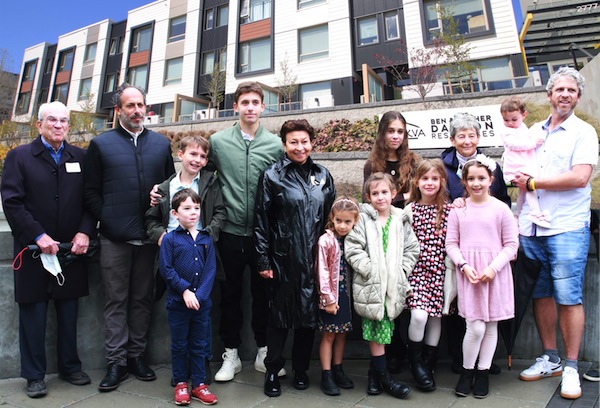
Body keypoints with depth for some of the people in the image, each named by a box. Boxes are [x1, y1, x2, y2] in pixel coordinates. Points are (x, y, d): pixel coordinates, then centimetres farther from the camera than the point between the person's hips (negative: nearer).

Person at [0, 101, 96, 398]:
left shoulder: (80, 158, 8)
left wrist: (85, 232, -10)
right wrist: (38, 236, -15)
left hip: (71, 249, 2)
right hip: (34, 249, -2)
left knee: (69, 312, 12)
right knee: (33, 314, 8)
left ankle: (70, 367, 27)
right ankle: (34, 375, 22)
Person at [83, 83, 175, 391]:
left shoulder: (161, 144, 9)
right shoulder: (101, 144, 4)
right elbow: (90, 191, 3)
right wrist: (107, 220, -5)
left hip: (149, 237, 2)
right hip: (114, 238, -1)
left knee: (142, 299, 11)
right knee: (116, 301, 7)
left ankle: (137, 355, 25)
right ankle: (117, 361, 19)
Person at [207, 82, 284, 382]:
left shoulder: (275, 144, 2)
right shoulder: (218, 141, 2)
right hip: (230, 232, 0)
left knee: (262, 292, 12)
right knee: (230, 293, 11)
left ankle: (264, 352, 29)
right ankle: (231, 354, 28)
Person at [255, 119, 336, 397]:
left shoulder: (323, 175, 8)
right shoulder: (272, 176, -3)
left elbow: (331, 217, 12)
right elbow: (261, 222, -4)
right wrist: (263, 261, -7)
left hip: (314, 259, 4)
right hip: (283, 260, -3)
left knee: (310, 314, 12)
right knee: (280, 315, 8)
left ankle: (300, 369, 32)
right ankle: (272, 371, 27)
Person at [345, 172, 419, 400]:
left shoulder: (401, 221, 9)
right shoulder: (363, 218, -3)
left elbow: (412, 249, 12)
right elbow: (353, 249, -9)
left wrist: (402, 272, 1)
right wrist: (371, 270, -12)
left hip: (394, 286, 4)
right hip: (370, 285, -3)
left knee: (385, 329, 10)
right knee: (376, 330, 2)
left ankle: (375, 373, 26)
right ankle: (384, 377, 16)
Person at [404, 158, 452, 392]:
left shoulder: (449, 210, 4)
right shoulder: (410, 209, 1)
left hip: (439, 270, 2)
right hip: (417, 269, -1)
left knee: (436, 316, 8)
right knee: (419, 315, -13)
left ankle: (428, 363, 28)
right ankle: (415, 361, 14)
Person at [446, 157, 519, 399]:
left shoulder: (501, 209, 0)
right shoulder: (458, 210, 2)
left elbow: (511, 244, 0)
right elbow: (451, 243, 3)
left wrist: (493, 267, -11)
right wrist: (464, 265, -10)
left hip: (495, 273, 1)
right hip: (468, 273, -1)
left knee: (491, 325, 9)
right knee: (476, 327, -4)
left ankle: (483, 372, 27)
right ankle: (466, 371, 19)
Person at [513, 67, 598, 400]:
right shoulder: (534, 132, 16)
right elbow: (517, 170, 24)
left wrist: (533, 182, -7)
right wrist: (520, 179, 3)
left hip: (568, 227, -4)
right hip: (531, 227, 5)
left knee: (569, 297, -2)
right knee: (541, 294, 9)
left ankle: (571, 368, 13)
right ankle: (550, 359, 23)